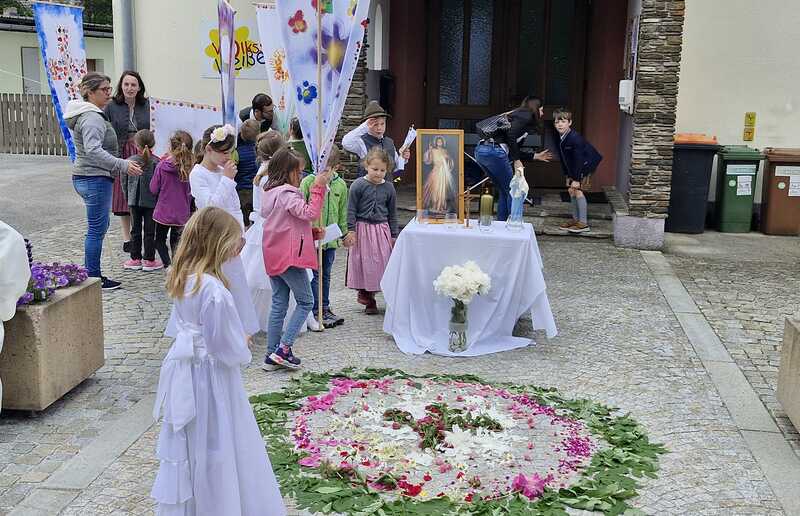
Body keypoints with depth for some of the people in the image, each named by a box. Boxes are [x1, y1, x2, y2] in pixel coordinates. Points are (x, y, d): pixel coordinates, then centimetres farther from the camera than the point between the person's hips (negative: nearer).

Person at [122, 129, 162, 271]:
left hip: (134, 201, 2)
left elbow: (124, 182, 4)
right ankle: (149, 260, 6)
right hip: (151, 201, -2)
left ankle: (135, 259, 14)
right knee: (149, 231, 4)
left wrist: (128, 197, 16)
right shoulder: (156, 162, -12)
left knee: (135, 230, 11)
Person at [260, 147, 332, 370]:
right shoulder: (287, 193, -15)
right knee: (305, 302, 2)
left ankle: (272, 355, 14)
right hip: (289, 257, -9)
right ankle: (283, 349, -5)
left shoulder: (269, 192, 15)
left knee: (278, 304, 12)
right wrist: (318, 187, -21)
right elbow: (309, 213, -26)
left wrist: (312, 233, 10)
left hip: (273, 257, 9)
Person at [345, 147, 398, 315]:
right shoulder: (358, 185, -7)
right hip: (362, 229, -3)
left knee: (381, 263, 3)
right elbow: (351, 210, -5)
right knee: (363, 262, 3)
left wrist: (394, 235, 10)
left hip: (382, 230, 3)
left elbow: (392, 213, 10)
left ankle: (369, 294, 18)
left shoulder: (389, 188, 2)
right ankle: (369, 300, 18)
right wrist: (351, 230, -11)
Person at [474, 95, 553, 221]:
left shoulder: (517, 115, 28)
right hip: (494, 151, -9)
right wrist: (517, 161, -10)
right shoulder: (526, 115, 2)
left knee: (504, 191, 19)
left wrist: (535, 156, 37)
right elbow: (511, 135, -15)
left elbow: (513, 151, 28)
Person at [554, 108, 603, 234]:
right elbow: (563, 159, 6)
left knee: (578, 190, -14)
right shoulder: (560, 138, -4)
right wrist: (567, 176, 7)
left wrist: (576, 179, -26)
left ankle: (583, 223, -11)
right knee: (571, 190, 9)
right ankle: (576, 219, 21)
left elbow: (578, 159, -27)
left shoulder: (575, 138, -29)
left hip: (587, 164, -9)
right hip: (574, 167, 9)